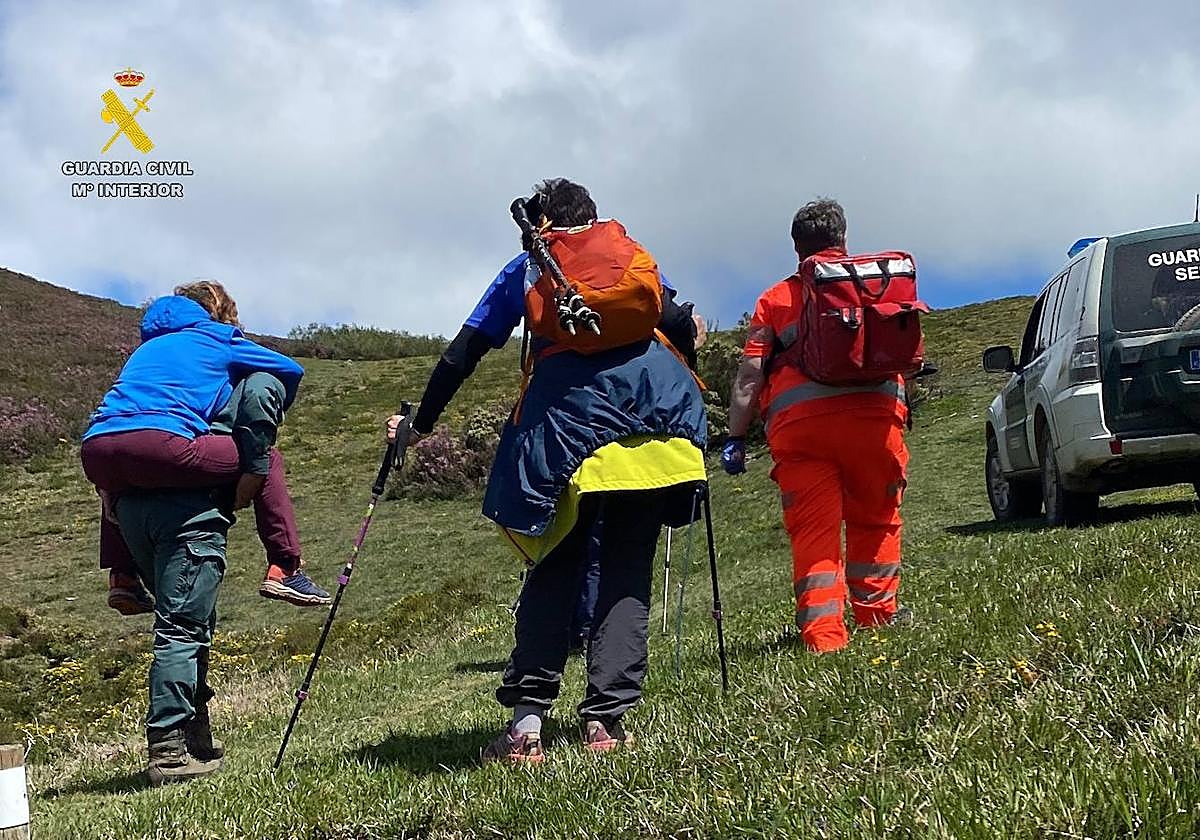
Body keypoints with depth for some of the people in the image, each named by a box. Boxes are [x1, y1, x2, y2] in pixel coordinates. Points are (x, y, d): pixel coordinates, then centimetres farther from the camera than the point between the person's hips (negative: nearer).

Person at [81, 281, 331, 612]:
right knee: (266, 459, 14)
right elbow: (291, 371, 27)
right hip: (161, 445, -6)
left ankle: (121, 577, 30)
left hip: (94, 451, 6)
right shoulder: (218, 338, 23)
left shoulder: (150, 345, 38)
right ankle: (285, 569, 6)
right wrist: (267, 423, 42)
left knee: (119, 475, 43)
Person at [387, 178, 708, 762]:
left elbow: (463, 354, 20)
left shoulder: (528, 266, 25)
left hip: (567, 403, -1)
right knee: (628, 566, 4)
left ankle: (526, 719, -6)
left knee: (556, 565, 6)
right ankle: (606, 718, -8)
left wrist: (420, 423, 28)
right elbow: (679, 326, 11)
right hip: (654, 395, 1)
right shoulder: (632, 253, 27)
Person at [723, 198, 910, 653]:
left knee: (814, 527, 0)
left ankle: (822, 631, -8)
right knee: (875, 517, 18)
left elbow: (750, 375, 6)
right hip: (873, 411, 1)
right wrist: (902, 403, 35)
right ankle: (876, 611, 27)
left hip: (798, 420, -1)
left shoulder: (776, 299, 14)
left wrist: (735, 438, 6)